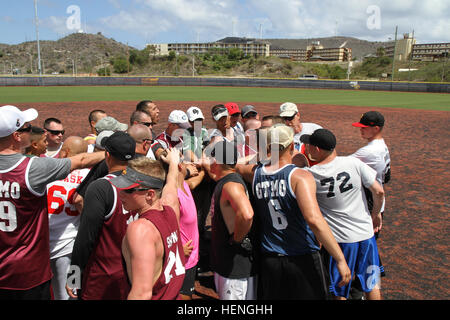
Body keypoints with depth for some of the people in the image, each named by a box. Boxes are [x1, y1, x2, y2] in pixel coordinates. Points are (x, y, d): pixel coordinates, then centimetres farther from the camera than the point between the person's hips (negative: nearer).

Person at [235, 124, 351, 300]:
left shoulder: (255, 173, -2)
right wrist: (340, 259, -25)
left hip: (269, 260, 4)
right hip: (303, 259, -4)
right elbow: (314, 219, -29)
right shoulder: (300, 177, -17)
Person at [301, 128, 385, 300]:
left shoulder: (310, 175, -15)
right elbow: (379, 191, -6)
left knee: (339, 291, 16)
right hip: (366, 232, 3)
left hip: (339, 239, -3)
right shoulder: (353, 162, -10)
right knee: (372, 283, 23)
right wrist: (376, 213, 11)